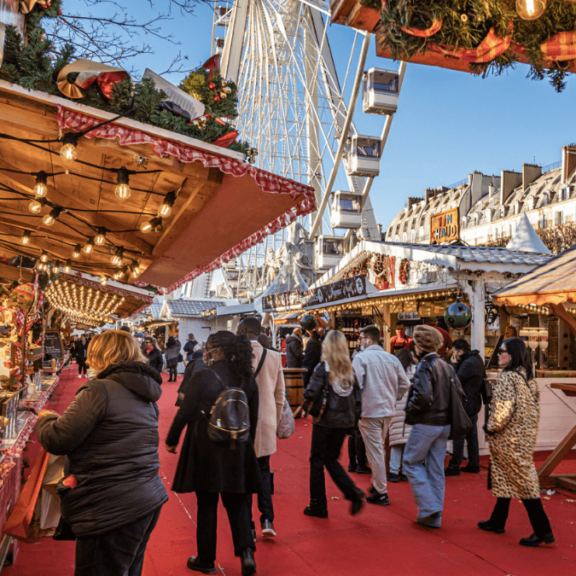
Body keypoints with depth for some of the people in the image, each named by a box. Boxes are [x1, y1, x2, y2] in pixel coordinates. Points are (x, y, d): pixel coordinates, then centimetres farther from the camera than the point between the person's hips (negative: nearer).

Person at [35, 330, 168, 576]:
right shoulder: (146, 397, 11)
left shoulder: (98, 391, -15)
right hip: (149, 502, 9)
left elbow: (57, 440, -16)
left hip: (112, 512, -9)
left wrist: (46, 418, 5)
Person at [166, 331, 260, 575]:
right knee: (236, 502, 18)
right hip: (237, 451, 3)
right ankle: (246, 552, 3)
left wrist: (171, 440, 5)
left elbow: (185, 413, -11)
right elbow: (253, 418, 5)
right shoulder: (247, 379, -2)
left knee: (207, 504, 12)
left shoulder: (202, 377, -16)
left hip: (205, 450, -3)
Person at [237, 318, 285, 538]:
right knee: (263, 472, 18)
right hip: (266, 423, 3)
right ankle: (267, 519, 8)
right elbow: (280, 393, 6)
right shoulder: (274, 357, -2)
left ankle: (247, 526, 15)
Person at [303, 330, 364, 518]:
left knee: (317, 461, 10)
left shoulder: (322, 368, -13)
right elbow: (357, 397, 2)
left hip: (325, 420, -5)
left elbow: (311, 394, -18)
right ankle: (353, 493, 3)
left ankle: (318, 506, 16)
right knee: (331, 459, 20)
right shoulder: (351, 369, 1)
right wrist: (351, 414, 13)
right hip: (345, 420, 5)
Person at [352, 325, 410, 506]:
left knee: (374, 452, 3)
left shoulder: (361, 358, -10)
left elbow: (355, 385, -19)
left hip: (369, 411, -6)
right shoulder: (392, 358, 6)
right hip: (388, 411, 6)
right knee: (378, 449, 21)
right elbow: (404, 384, 6)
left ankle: (381, 493, 10)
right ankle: (377, 484, 30)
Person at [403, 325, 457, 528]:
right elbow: (459, 394, 12)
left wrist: (410, 412, -10)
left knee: (411, 462, 8)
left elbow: (423, 396, -26)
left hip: (426, 425, -8)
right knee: (436, 468, 13)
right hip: (444, 424, 8)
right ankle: (434, 518, 19)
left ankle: (428, 506, 0)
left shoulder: (425, 366, -15)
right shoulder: (447, 366, 9)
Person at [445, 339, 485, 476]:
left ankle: (454, 467, 1)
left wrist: (454, 365, -8)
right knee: (471, 435, 16)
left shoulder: (469, 363, -20)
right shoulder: (476, 359, 11)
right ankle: (474, 464, 23)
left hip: (467, 403, -10)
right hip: (473, 402, 10)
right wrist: (456, 365, 1)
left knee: (458, 435, -4)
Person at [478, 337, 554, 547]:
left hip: (509, 437, -9)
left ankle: (543, 530, 3)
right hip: (525, 435, 9)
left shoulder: (507, 377, -18)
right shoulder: (528, 378, 9)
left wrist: (492, 427, -10)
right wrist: (529, 428, 18)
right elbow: (535, 408, 13)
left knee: (522, 479, -2)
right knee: (504, 477, 17)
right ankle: (497, 521, 27)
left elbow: (503, 408, -24)